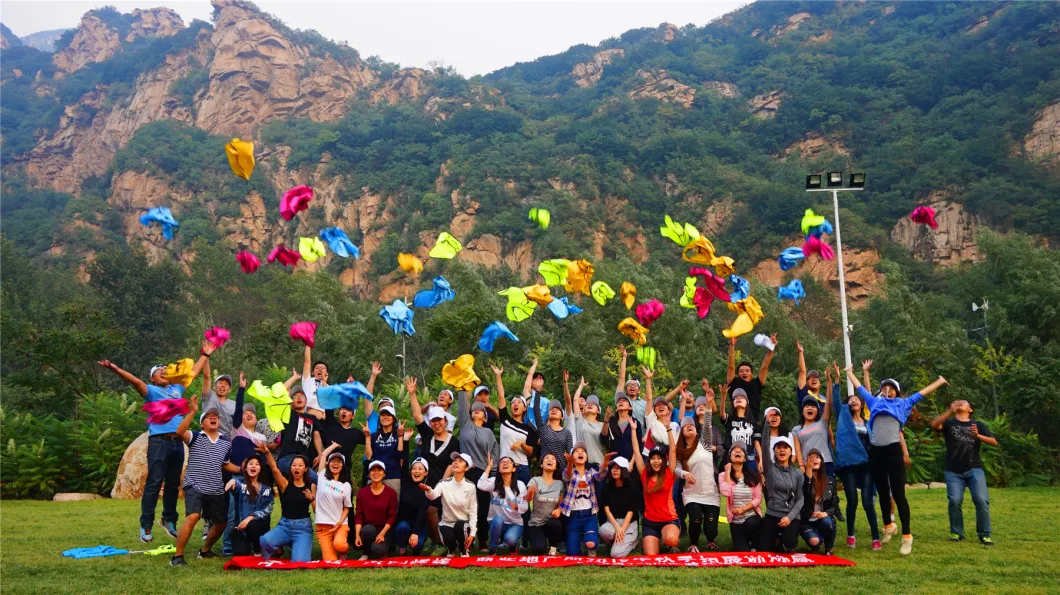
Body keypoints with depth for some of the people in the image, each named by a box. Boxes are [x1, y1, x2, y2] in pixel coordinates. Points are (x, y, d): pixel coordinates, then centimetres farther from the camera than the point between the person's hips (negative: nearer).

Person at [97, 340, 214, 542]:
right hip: (159, 441, -5)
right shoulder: (151, 391, 4)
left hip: (177, 442, 5)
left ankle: (169, 519, 25)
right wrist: (115, 369, -28)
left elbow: (193, 373, 31)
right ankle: (146, 526, -2)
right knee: (154, 483, -7)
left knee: (173, 483, 13)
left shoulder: (177, 389, 20)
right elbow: (135, 381, -12)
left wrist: (205, 355, 37)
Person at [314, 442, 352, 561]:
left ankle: (343, 551, 5)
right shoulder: (322, 477, 3)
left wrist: (340, 522, -9)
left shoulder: (346, 485, 5)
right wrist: (335, 445, 17)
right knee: (331, 561, -12)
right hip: (323, 525, -1)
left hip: (341, 524, 1)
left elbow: (346, 508, 7)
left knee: (339, 544, -31)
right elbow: (323, 455, 3)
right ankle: (326, 549, 24)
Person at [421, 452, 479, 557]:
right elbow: (433, 495, -29)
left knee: (459, 525, -34)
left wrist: (472, 533, -14)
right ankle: (452, 549, 11)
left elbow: (473, 510, -5)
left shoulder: (470, 486, -7)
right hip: (446, 524, 0)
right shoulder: (444, 483, -9)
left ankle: (463, 550, -3)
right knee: (448, 540, -30)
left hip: (463, 525, 0)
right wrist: (428, 490, -54)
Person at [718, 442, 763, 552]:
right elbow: (726, 492, -21)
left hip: (752, 516, 1)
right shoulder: (723, 475, -2)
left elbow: (758, 498, -4)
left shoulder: (753, 475, 1)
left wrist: (743, 509, -18)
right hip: (736, 520, -1)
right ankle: (744, 541, 24)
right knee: (742, 552, -13)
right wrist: (728, 471, -12)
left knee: (751, 524, -35)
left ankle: (755, 547, -3)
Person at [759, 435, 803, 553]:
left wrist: (790, 517, -13)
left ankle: (781, 541, 10)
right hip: (772, 515, 0)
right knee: (763, 551, -5)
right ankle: (776, 539, 28)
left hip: (791, 517, 0)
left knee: (788, 544, -27)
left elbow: (800, 498, 1)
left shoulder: (797, 473, 6)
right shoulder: (770, 468, 2)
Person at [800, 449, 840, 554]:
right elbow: (803, 498, -26)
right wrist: (809, 472, -29)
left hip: (824, 519, 2)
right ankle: (816, 546, 10)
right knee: (814, 541, -31)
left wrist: (826, 513, -17)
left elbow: (835, 505, 6)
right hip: (807, 521, -2)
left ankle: (828, 549, -5)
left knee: (827, 522, -34)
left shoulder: (830, 480, 5)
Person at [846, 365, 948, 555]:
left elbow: (922, 393, 25)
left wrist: (939, 382, 30)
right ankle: (888, 526, 32)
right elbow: (859, 387, 31)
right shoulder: (874, 402, 21)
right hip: (875, 452, 3)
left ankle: (906, 535, -2)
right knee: (883, 493, 13)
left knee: (898, 494, -6)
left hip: (893, 451, -3)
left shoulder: (902, 404, 17)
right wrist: (849, 372, 39)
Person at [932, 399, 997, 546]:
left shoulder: (978, 424, 13)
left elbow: (994, 442, 5)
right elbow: (934, 425, -12)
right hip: (954, 472, 0)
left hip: (974, 469, 1)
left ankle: (984, 534, -1)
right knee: (955, 501, -10)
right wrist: (950, 411, -22)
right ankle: (956, 533, 5)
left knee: (981, 500, -12)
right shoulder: (949, 423, 10)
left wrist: (978, 435, -14)